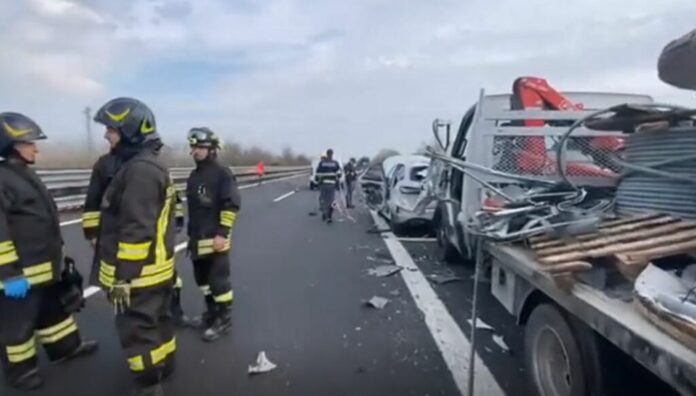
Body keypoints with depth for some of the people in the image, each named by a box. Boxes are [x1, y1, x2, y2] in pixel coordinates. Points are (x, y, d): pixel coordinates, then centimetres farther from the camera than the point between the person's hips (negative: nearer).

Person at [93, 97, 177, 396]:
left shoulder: (139, 169, -23)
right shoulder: (153, 165, 11)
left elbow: (136, 230, -26)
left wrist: (122, 276, -22)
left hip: (139, 272, -10)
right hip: (156, 265, 10)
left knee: (136, 329, 3)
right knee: (157, 318, 22)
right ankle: (164, 363, 39)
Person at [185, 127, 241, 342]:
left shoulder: (222, 173, -12)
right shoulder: (194, 175, 14)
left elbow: (231, 205, -17)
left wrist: (222, 233, -21)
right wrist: (191, 234, 22)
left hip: (215, 238, -9)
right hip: (198, 238, 9)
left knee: (218, 279, -2)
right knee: (202, 277, 18)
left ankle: (224, 318, 13)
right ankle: (211, 311, 34)